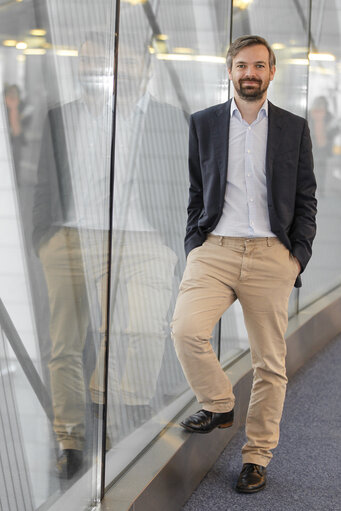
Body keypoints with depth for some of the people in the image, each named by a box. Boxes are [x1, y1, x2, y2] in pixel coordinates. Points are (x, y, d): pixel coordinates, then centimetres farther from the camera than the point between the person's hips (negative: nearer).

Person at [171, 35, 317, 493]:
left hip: (271, 254, 0)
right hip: (216, 249, 0)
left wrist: (299, 254, -1)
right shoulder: (204, 123, 11)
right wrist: (193, 246, 4)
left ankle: (257, 457, 16)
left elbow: (306, 198, 10)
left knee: (269, 362, 2)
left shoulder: (294, 128, 10)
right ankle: (218, 404, 3)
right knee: (186, 329, -23)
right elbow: (196, 192, 14)